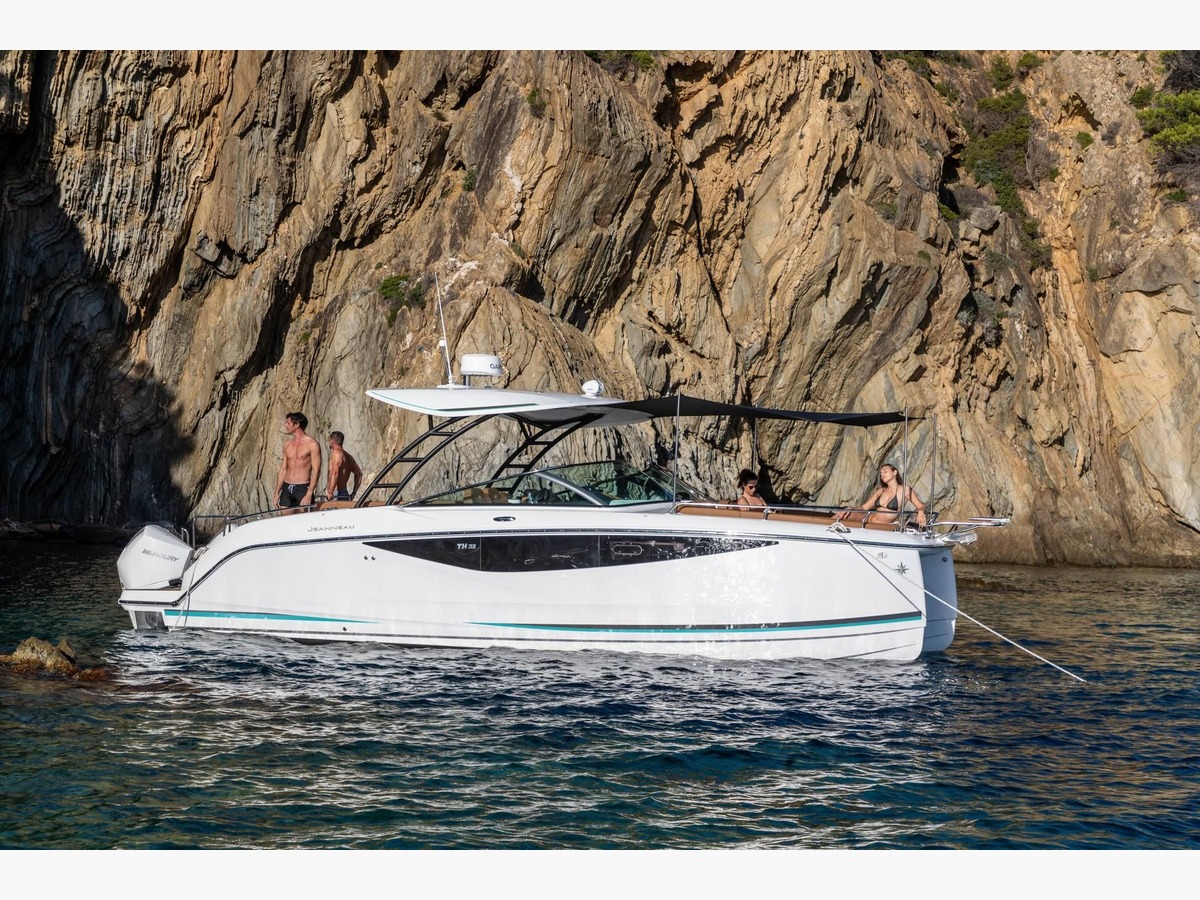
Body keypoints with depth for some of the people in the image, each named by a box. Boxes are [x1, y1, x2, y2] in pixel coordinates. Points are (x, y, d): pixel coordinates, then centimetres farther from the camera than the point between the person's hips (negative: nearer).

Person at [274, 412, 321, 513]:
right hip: (286, 489, 6)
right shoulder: (287, 445, 13)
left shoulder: (312, 444, -6)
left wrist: (309, 494, -18)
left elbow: (316, 471, -10)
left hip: (302, 489, -6)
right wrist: (277, 492, 12)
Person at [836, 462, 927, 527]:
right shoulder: (881, 491, 16)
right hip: (867, 520, 5)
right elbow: (864, 507, 13)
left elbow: (921, 506, 0)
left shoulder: (904, 490, 1)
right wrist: (849, 510, -6)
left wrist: (920, 512, -25)